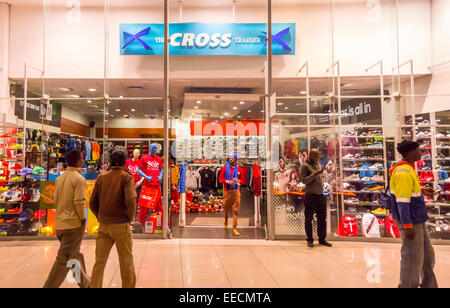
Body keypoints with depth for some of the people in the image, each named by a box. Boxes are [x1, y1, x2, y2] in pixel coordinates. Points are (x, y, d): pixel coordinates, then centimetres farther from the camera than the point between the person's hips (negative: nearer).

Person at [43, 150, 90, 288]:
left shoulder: (60, 178, 8)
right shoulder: (79, 179, -15)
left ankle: (85, 283, 31)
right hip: (74, 224, -8)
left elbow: (55, 199, 11)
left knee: (76, 256, 19)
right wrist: (83, 219, -8)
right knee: (64, 260, 0)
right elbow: (79, 202, -20)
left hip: (59, 223, 8)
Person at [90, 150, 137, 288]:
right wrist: (131, 217, -5)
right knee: (126, 262, 10)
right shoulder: (126, 177, -7)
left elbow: (92, 203, 4)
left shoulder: (101, 178, 7)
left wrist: (101, 218, 14)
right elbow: (130, 200, -20)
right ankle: (129, 285, 22)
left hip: (103, 226, 4)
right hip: (121, 225, -4)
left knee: (99, 262, 10)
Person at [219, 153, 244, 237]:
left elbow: (242, 179, 12)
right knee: (226, 207, 12)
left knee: (236, 210, -6)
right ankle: (226, 220, 43)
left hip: (236, 191, 0)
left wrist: (238, 181, -10)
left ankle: (234, 228, -2)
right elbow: (220, 178, 4)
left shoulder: (239, 169, 4)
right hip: (227, 191, 1)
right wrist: (227, 181, -13)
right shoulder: (225, 168, 3)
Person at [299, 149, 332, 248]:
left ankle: (322, 239, 21)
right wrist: (314, 174, -21)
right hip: (311, 196, -6)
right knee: (309, 219, 3)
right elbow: (303, 180, -14)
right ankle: (310, 240, 14)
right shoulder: (305, 166, -6)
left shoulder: (318, 164, 14)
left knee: (322, 219, 10)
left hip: (321, 195, 6)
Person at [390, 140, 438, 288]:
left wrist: (422, 191, 7)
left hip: (417, 220, 11)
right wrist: (408, 226, -24)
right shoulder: (403, 173, -21)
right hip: (410, 222, -11)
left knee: (428, 255, 22)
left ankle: (429, 285, 37)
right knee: (412, 259, 0)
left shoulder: (408, 169, 11)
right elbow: (402, 202, -25)